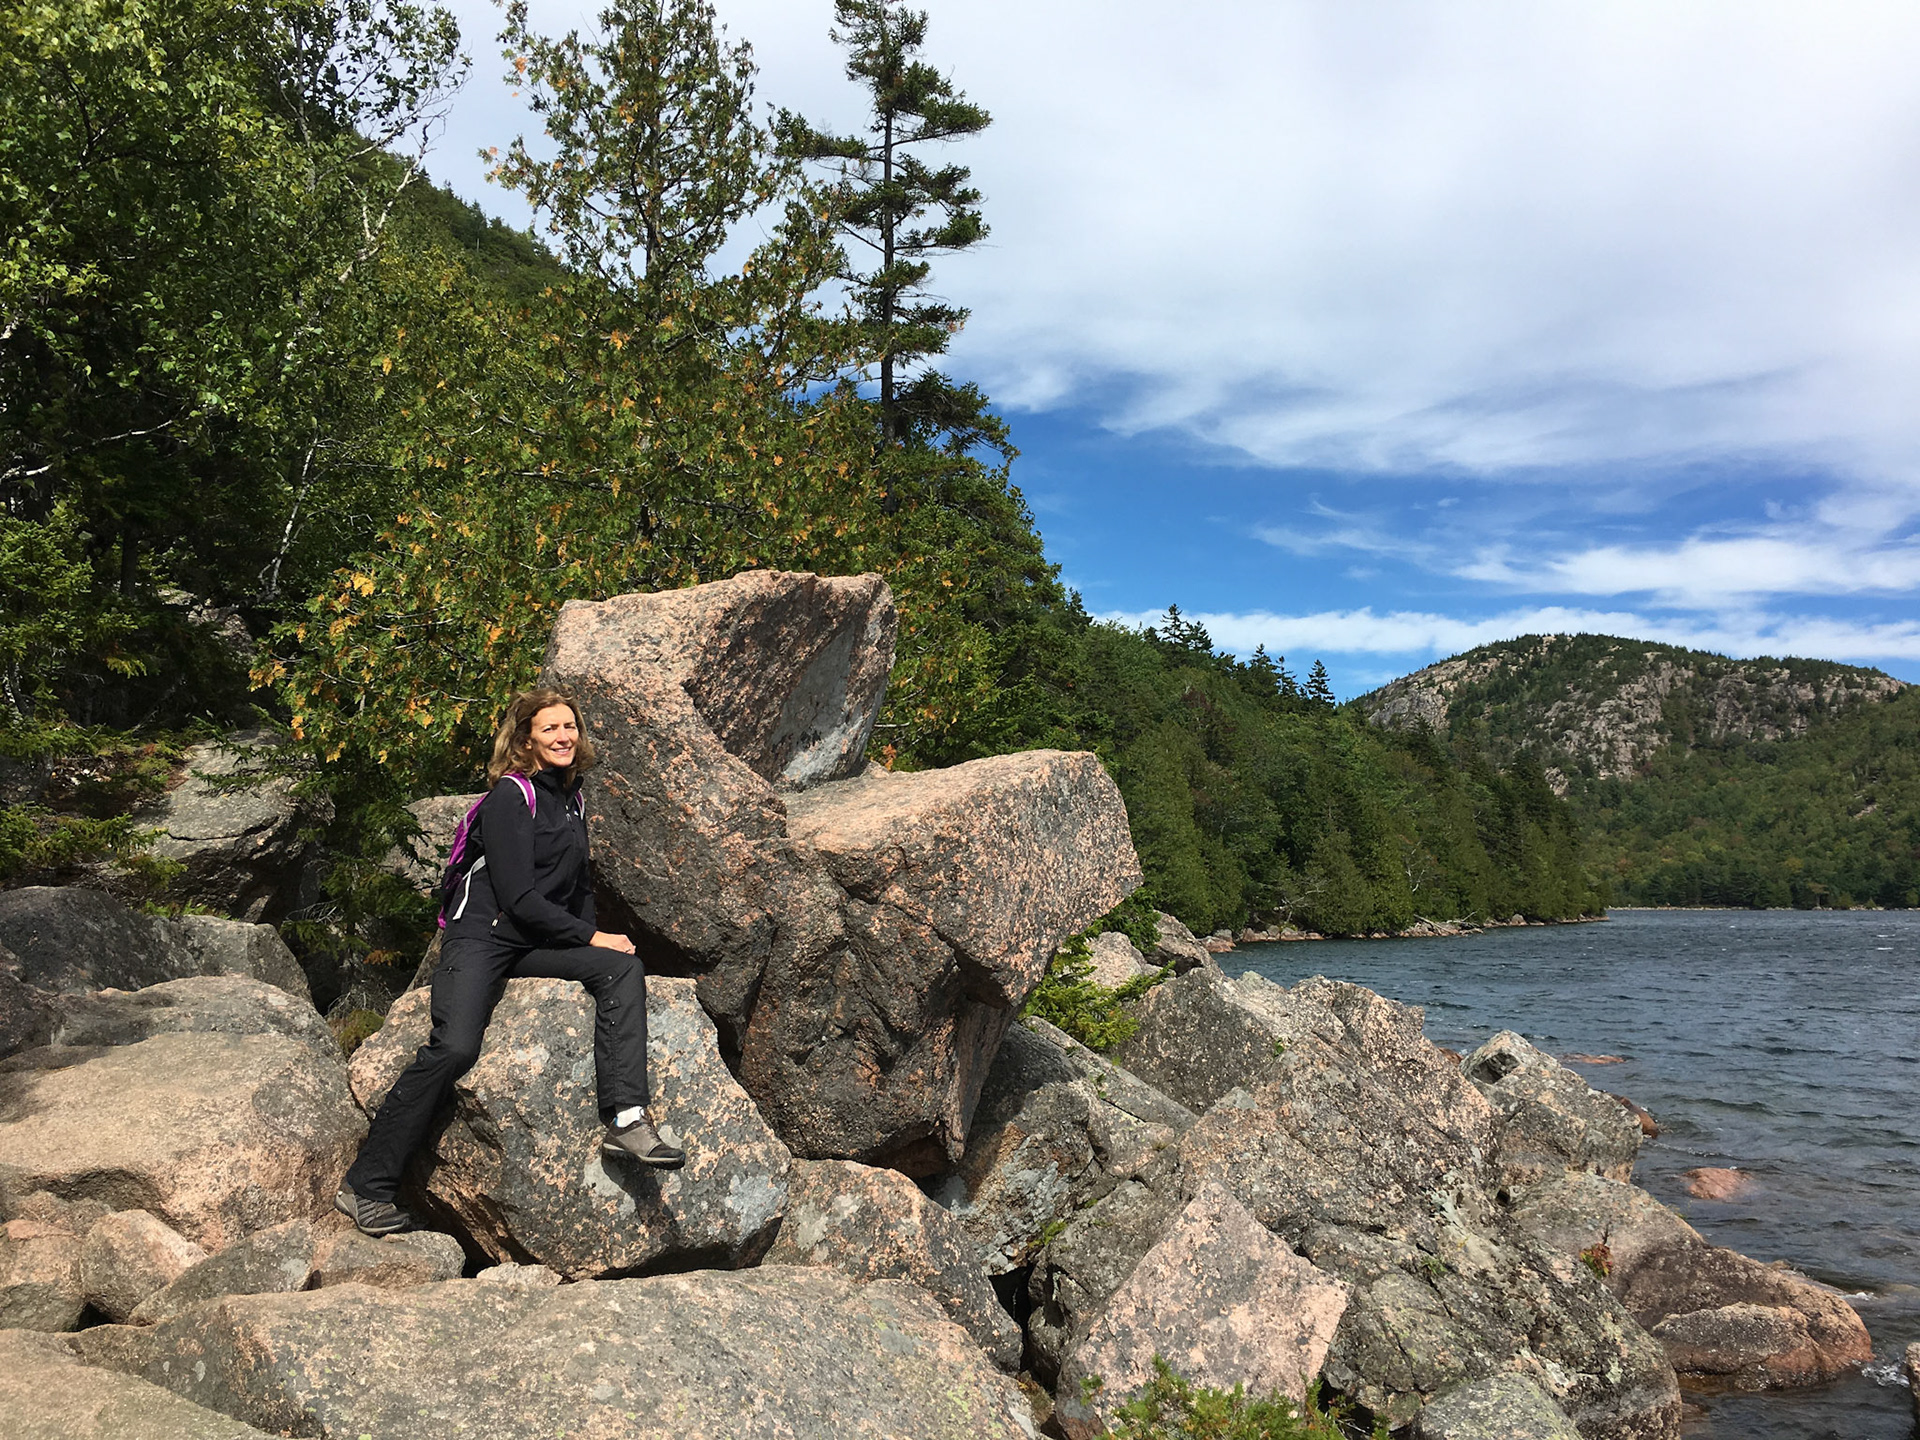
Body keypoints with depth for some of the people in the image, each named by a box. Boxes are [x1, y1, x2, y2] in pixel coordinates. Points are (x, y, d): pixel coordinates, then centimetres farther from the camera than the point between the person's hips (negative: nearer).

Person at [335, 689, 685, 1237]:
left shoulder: (570, 798, 15)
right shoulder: (511, 795, -9)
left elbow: (579, 886, 25)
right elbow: (518, 897, -15)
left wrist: (591, 939, 9)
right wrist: (590, 937, -11)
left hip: (539, 945, 7)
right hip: (482, 938, -7)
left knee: (623, 969, -17)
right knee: (454, 1048, -25)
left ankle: (626, 1121, -25)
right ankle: (365, 1187, -10)